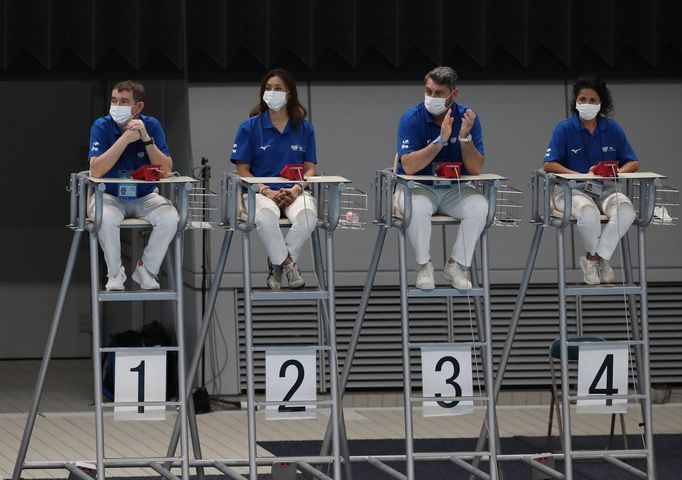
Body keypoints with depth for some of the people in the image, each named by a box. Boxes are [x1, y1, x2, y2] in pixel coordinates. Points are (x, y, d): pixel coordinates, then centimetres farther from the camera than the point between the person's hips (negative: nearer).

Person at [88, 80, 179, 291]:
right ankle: (115, 273, -11)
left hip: (144, 196, 2)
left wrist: (147, 139, -25)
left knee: (170, 217, -26)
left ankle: (146, 270, -3)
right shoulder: (102, 126, -11)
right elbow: (96, 171, -25)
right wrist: (126, 138, -29)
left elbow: (166, 169, -13)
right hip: (109, 195, -2)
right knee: (106, 218, -35)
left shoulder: (151, 125, -6)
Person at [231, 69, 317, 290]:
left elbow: (309, 168, 10)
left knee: (307, 214, -36)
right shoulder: (250, 127, 6)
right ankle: (287, 264, -19)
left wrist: (296, 189, -12)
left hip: (295, 192, 2)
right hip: (261, 191, -2)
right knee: (265, 215, -40)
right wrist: (267, 192, -13)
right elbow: (242, 170, 2)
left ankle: (277, 264, -15)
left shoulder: (304, 128, 11)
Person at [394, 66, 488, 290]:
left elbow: (475, 169, -12)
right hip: (419, 187, -2)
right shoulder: (412, 119, -13)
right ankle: (424, 266, -12)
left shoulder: (467, 118, -6)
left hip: (454, 189, 3)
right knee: (417, 208, -36)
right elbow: (409, 166, -26)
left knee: (479, 206, -27)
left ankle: (456, 265, -8)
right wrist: (441, 140, -33)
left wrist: (465, 136, -28)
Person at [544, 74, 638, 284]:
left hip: (605, 189, 3)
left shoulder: (613, 129, 5)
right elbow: (549, 165, -10)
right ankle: (600, 259, -6)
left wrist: (616, 172, -16)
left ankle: (593, 258, -12)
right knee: (588, 213, -38)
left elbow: (633, 163, 7)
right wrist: (580, 176, -23)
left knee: (626, 211, -31)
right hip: (571, 189, -3)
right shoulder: (565, 129, -3)